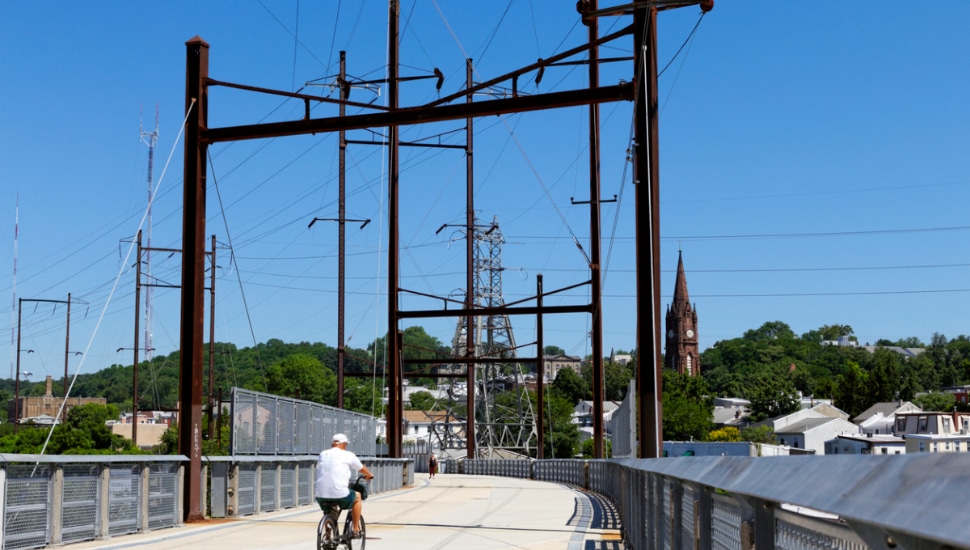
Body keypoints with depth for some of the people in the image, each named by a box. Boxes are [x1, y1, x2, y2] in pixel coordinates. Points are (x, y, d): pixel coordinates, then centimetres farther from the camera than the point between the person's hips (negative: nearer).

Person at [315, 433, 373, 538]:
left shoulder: (322, 454, 14)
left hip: (320, 495, 4)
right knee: (357, 497, 25)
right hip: (339, 494, -4)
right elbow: (362, 469, 22)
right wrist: (369, 475, 45)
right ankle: (356, 530, 24)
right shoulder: (348, 455, 6)